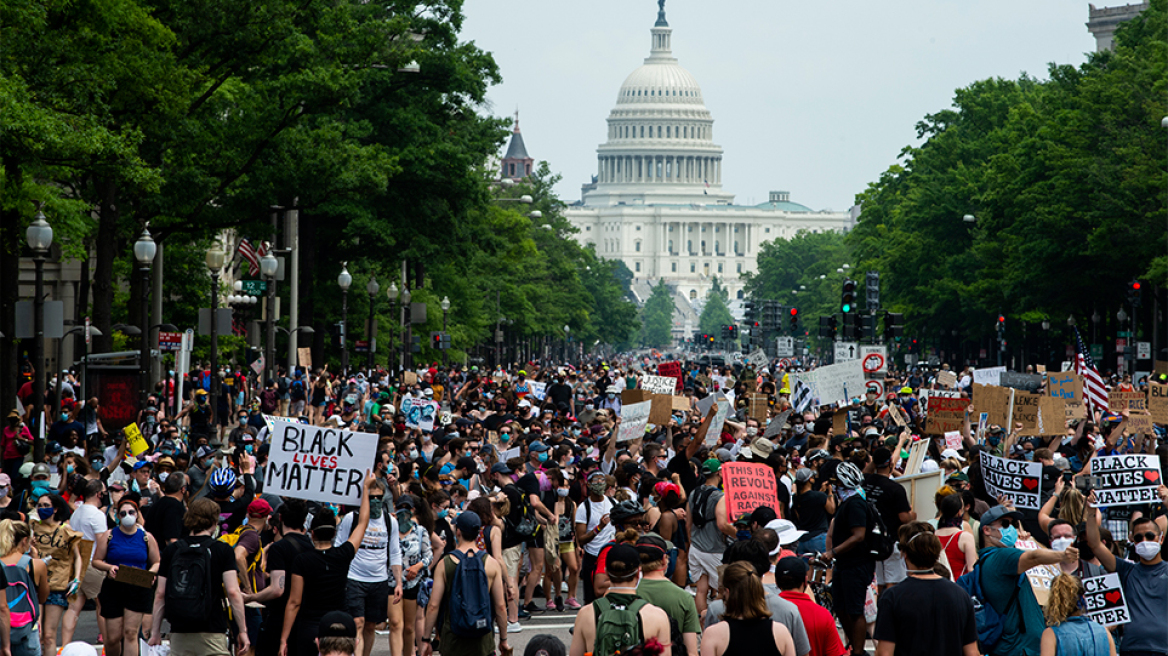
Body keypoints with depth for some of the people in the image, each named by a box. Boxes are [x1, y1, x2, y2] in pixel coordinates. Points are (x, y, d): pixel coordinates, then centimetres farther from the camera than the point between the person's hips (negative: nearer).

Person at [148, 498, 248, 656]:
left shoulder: (171, 550, 7)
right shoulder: (222, 550, -2)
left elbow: (160, 594, 7)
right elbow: (233, 592, -7)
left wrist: (155, 631, 14)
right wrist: (242, 631, -2)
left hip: (179, 633, 3)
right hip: (211, 634, -3)